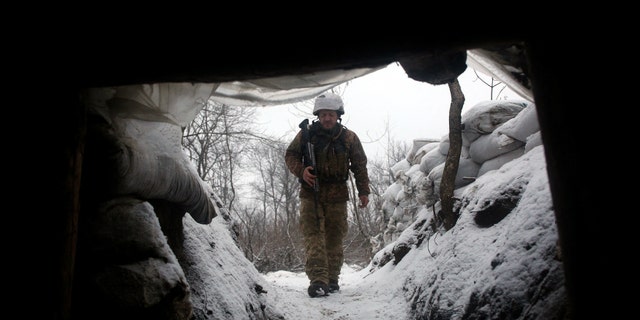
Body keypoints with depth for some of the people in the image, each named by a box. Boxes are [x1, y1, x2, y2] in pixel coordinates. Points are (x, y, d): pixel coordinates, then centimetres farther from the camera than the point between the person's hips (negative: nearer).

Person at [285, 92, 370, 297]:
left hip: (337, 195, 1)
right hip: (311, 192, -1)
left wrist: (363, 191, 4)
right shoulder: (306, 134, 2)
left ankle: (332, 279, 16)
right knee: (313, 234, -12)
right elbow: (290, 154, 8)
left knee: (335, 238, 5)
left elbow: (360, 166, 11)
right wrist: (300, 171, -12)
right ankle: (317, 279, -17)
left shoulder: (350, 138, 6)